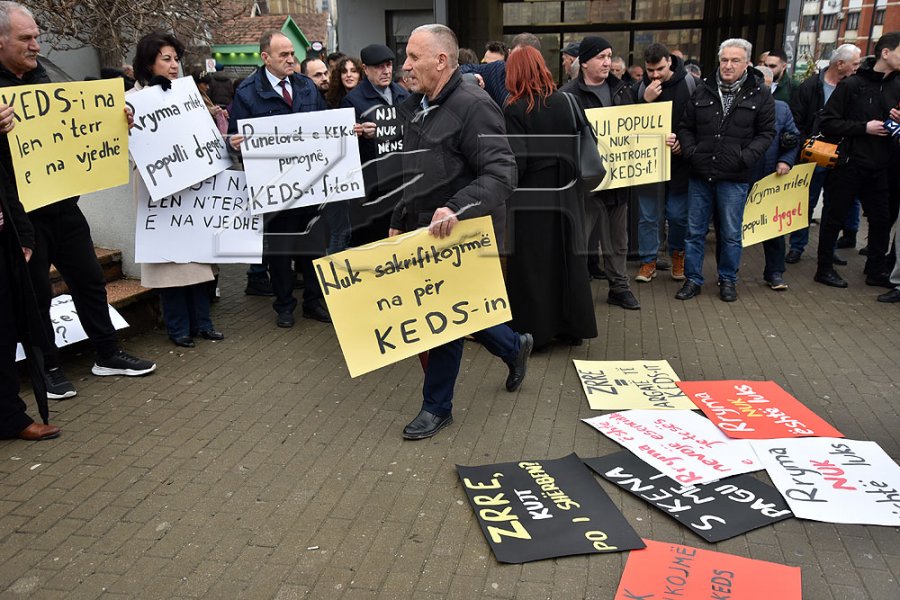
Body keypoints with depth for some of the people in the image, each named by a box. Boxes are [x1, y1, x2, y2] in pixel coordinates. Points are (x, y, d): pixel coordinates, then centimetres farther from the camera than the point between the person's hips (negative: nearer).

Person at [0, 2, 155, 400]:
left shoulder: (41, 78, 11)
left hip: (62, 203, 7)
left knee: (90, 279, 12)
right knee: (36, 293, 5)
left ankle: (107, 355, 25)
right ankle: (49, 369, 20)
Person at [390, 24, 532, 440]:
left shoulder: (472, 106, -17)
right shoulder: (417, 109, 11)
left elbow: (502, 174, -26)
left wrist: (457, 208, -39)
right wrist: (399, 222, 18)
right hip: (426, 232, 9)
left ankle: (437, 407, 18)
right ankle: (514, 347, 41)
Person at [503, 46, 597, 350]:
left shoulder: (515, 110, -13)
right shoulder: (564, 103, 3)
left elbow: (516, 161, -18)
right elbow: (580, 148, 4)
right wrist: (568, 176, 14)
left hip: (531, 198, -5)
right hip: (565, 194, 5)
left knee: (531, 262, 5)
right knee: (567, 256, 14)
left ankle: (534, 328, 12)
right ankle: (571, 325, 23)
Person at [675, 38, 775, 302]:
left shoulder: (759, 94, -1)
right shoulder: (703, 90, 6)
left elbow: (766, 132, 0)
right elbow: (685, 127, 12)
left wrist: (745, 157, -13)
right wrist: (690, 152, -4)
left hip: (734, 178, -2)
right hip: (700, 174, 2)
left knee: (731, 234, 7)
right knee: (694, 231, 8)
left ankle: (728, 279, 23)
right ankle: (692, 279, 19)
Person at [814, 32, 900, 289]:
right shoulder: (852, 84, -9)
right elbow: (828, 123, -12)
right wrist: (864, 127, -17)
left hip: (878, 168, 6)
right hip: (848, 164, -6)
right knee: (834, 217, 6)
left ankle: (877, 271, 25)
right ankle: (824, 269, 18)